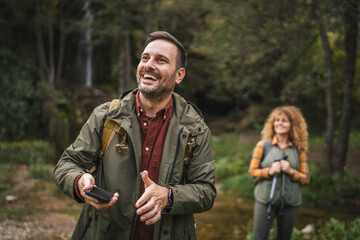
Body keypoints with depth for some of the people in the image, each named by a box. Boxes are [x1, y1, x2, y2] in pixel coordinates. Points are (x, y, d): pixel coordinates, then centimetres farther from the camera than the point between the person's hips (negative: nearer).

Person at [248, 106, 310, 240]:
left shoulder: (299, 150, 3)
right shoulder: (263, 145, 0)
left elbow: (306, 178, 4)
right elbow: (252, 171, 2)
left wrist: (290, 171, -13)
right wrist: (270, 171, -16)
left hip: (290, 203, 2)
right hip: (265, 200, -1)